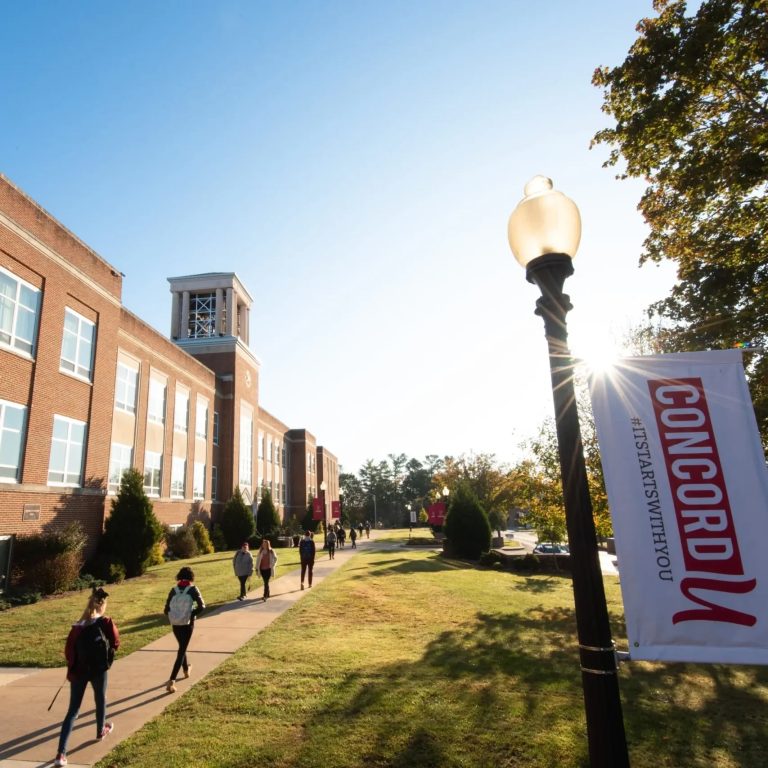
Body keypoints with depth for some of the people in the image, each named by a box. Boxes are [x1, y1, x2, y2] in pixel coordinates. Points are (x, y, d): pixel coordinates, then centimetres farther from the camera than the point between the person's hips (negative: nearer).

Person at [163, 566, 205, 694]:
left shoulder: (173, 590, -2)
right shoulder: (193, 589, -10)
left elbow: (166, 610, 0)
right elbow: (202, 606, -16)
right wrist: (192, 614, 0)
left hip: (175, 624, 4)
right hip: (188, 624, -4)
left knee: (182, 647, 27)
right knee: (181, 651, 4)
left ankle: (186, 670, 45)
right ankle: (171, 681, -7)